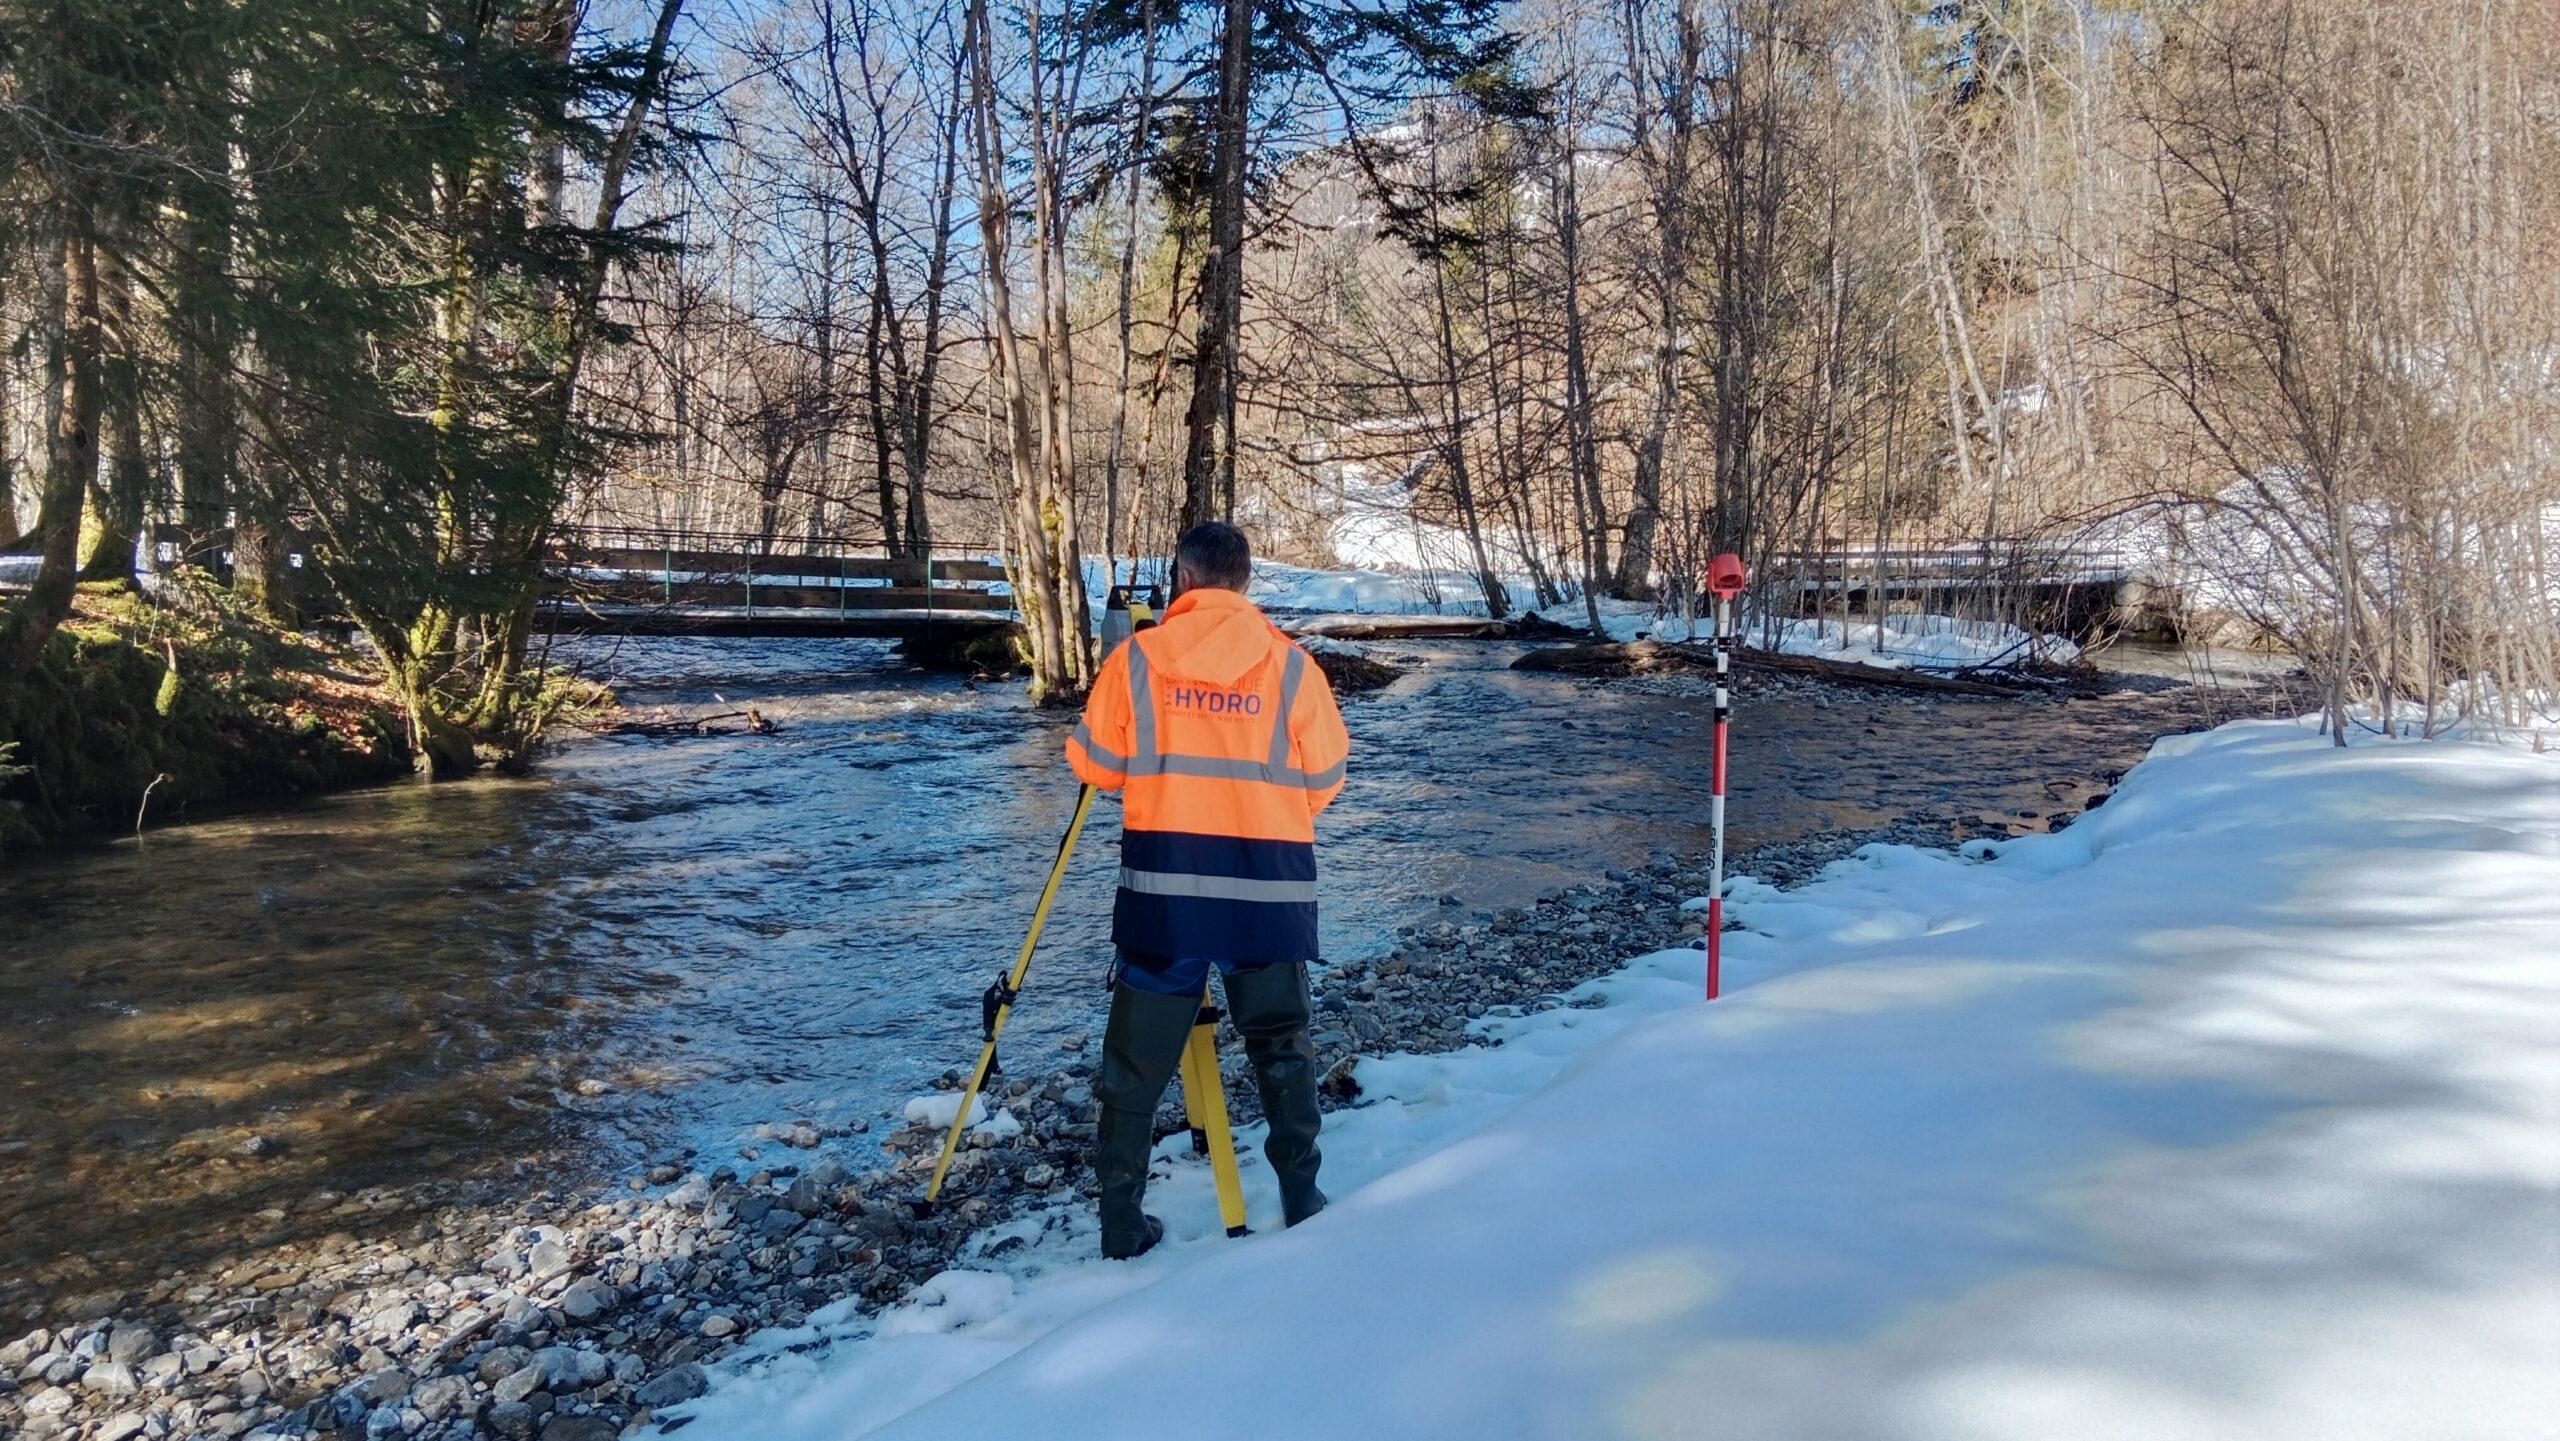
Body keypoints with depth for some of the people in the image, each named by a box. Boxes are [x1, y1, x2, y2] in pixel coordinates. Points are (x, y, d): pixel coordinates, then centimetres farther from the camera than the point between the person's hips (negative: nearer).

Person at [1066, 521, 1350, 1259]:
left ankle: (1122, 1222, 14)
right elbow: (1324, 782, 5)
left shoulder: (1137, 657, -1)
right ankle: (1301, 1199, 18)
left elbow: (1095, 765, 6)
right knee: (1281, 1045, 15)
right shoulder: (1292, 664, 0)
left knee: (1139, 1055, 10)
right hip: (1270, 882, 0)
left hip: (1162, 881, 0)